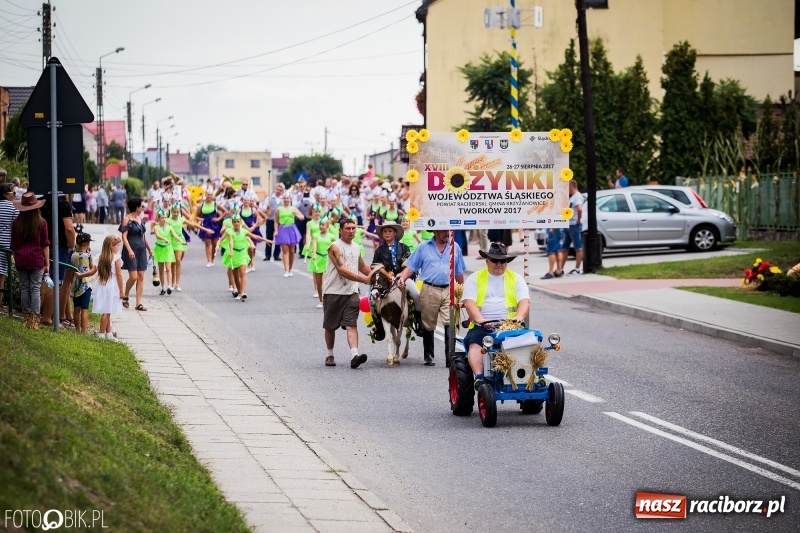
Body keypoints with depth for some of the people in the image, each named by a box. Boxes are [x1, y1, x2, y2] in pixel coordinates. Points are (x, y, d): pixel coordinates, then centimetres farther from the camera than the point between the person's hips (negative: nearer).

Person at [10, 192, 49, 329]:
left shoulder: (16, 223, 0)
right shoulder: (41, 223, -6)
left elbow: (13, 245, 7)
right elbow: (45, 244, -2)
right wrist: (47, 262, 5)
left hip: (20, 260, 2)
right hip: (36, 259, -2)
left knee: (24, 288, 9)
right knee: (35, 288, 0)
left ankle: (27, 318, 12)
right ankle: (35, 319, -4)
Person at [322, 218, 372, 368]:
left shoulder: (356, 247, 13)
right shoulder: (335, 247, -10)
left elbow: (362, 267, 30)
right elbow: (342, 270, -21)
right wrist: (363, 279, -26)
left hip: (351, 292, 4)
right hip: (333, 292, -4)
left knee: (351, 324, -11)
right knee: (330, 326, 8)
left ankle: (354, 355, -25)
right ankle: (330, 355, 24)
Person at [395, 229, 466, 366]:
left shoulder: (455, 247, 12)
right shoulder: (424, 247, 7)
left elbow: (459, 273, 18)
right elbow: (411, 266, 5)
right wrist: (402, 278, -12)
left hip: (448, 290, 0)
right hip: (429, 290, 0)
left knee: (450, 324, -13)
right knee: (428, 325, 8)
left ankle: (450, 357, -17)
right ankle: (429, 356, 20)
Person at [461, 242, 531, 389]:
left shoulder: (516, 278, 18)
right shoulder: (475, 278, 14)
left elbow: (525, 302, 4)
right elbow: (469, 302, -1)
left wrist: (517, 319, -18)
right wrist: (482, 321, -19)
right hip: (481, 326, 0)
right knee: (475, 343, -31)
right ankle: (479, 377, -40)